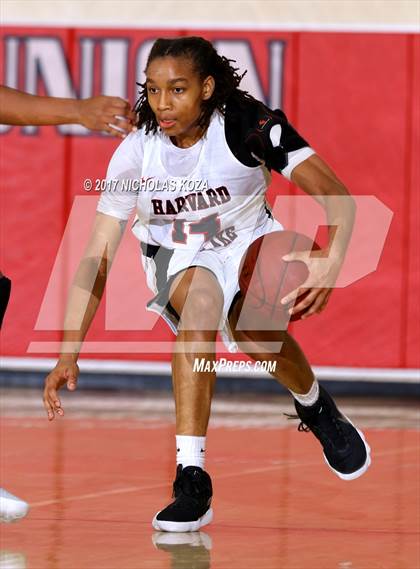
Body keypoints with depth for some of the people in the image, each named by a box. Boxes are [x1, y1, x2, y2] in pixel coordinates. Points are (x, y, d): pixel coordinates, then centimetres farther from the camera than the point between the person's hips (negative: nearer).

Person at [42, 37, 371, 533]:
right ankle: (191, 479, -39)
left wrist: (332, 260, -45)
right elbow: (96, 258, -19)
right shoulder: (135, 153, -20)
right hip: (177, 256, 0)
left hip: (249, 242, 0)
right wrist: (68, 354, -27)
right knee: (199, 302, -35)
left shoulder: (250, 126, -24)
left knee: (252, 327, -32)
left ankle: (315, 407, 2)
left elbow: (337, 198, -24)